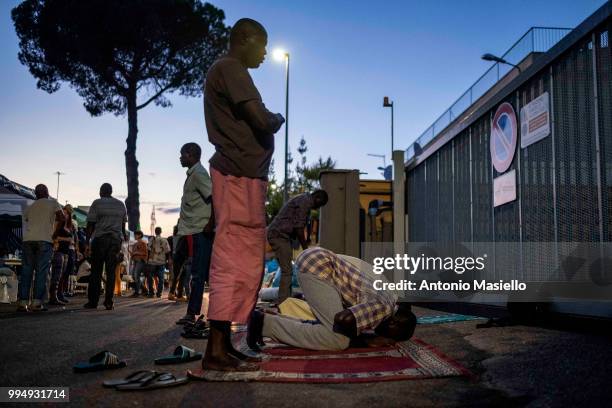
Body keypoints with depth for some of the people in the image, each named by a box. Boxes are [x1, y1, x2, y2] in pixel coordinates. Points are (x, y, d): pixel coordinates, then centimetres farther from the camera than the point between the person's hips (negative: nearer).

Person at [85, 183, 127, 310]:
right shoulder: (121, 205, 14)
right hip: (116, 240, 3)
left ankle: (93, 301, 3)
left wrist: (87, 242, 2)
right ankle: (108, 302, -1)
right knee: (111, 272, 2)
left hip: (100, 239, -3)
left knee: (96, 272, 2)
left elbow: (90, 224, -2)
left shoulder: (97, 203, 2)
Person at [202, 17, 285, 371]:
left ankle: (224, 343, 12)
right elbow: (261, 119, -18)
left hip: (245, 177, 10)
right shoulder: (229, 68, -8)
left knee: (246, 262, 9)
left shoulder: (229, 72, 24)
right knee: (235, 262, -11)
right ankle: (216, 351, -8)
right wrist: (278, 119, 3)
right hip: (239, 178, -10)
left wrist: (269, 121, 7)